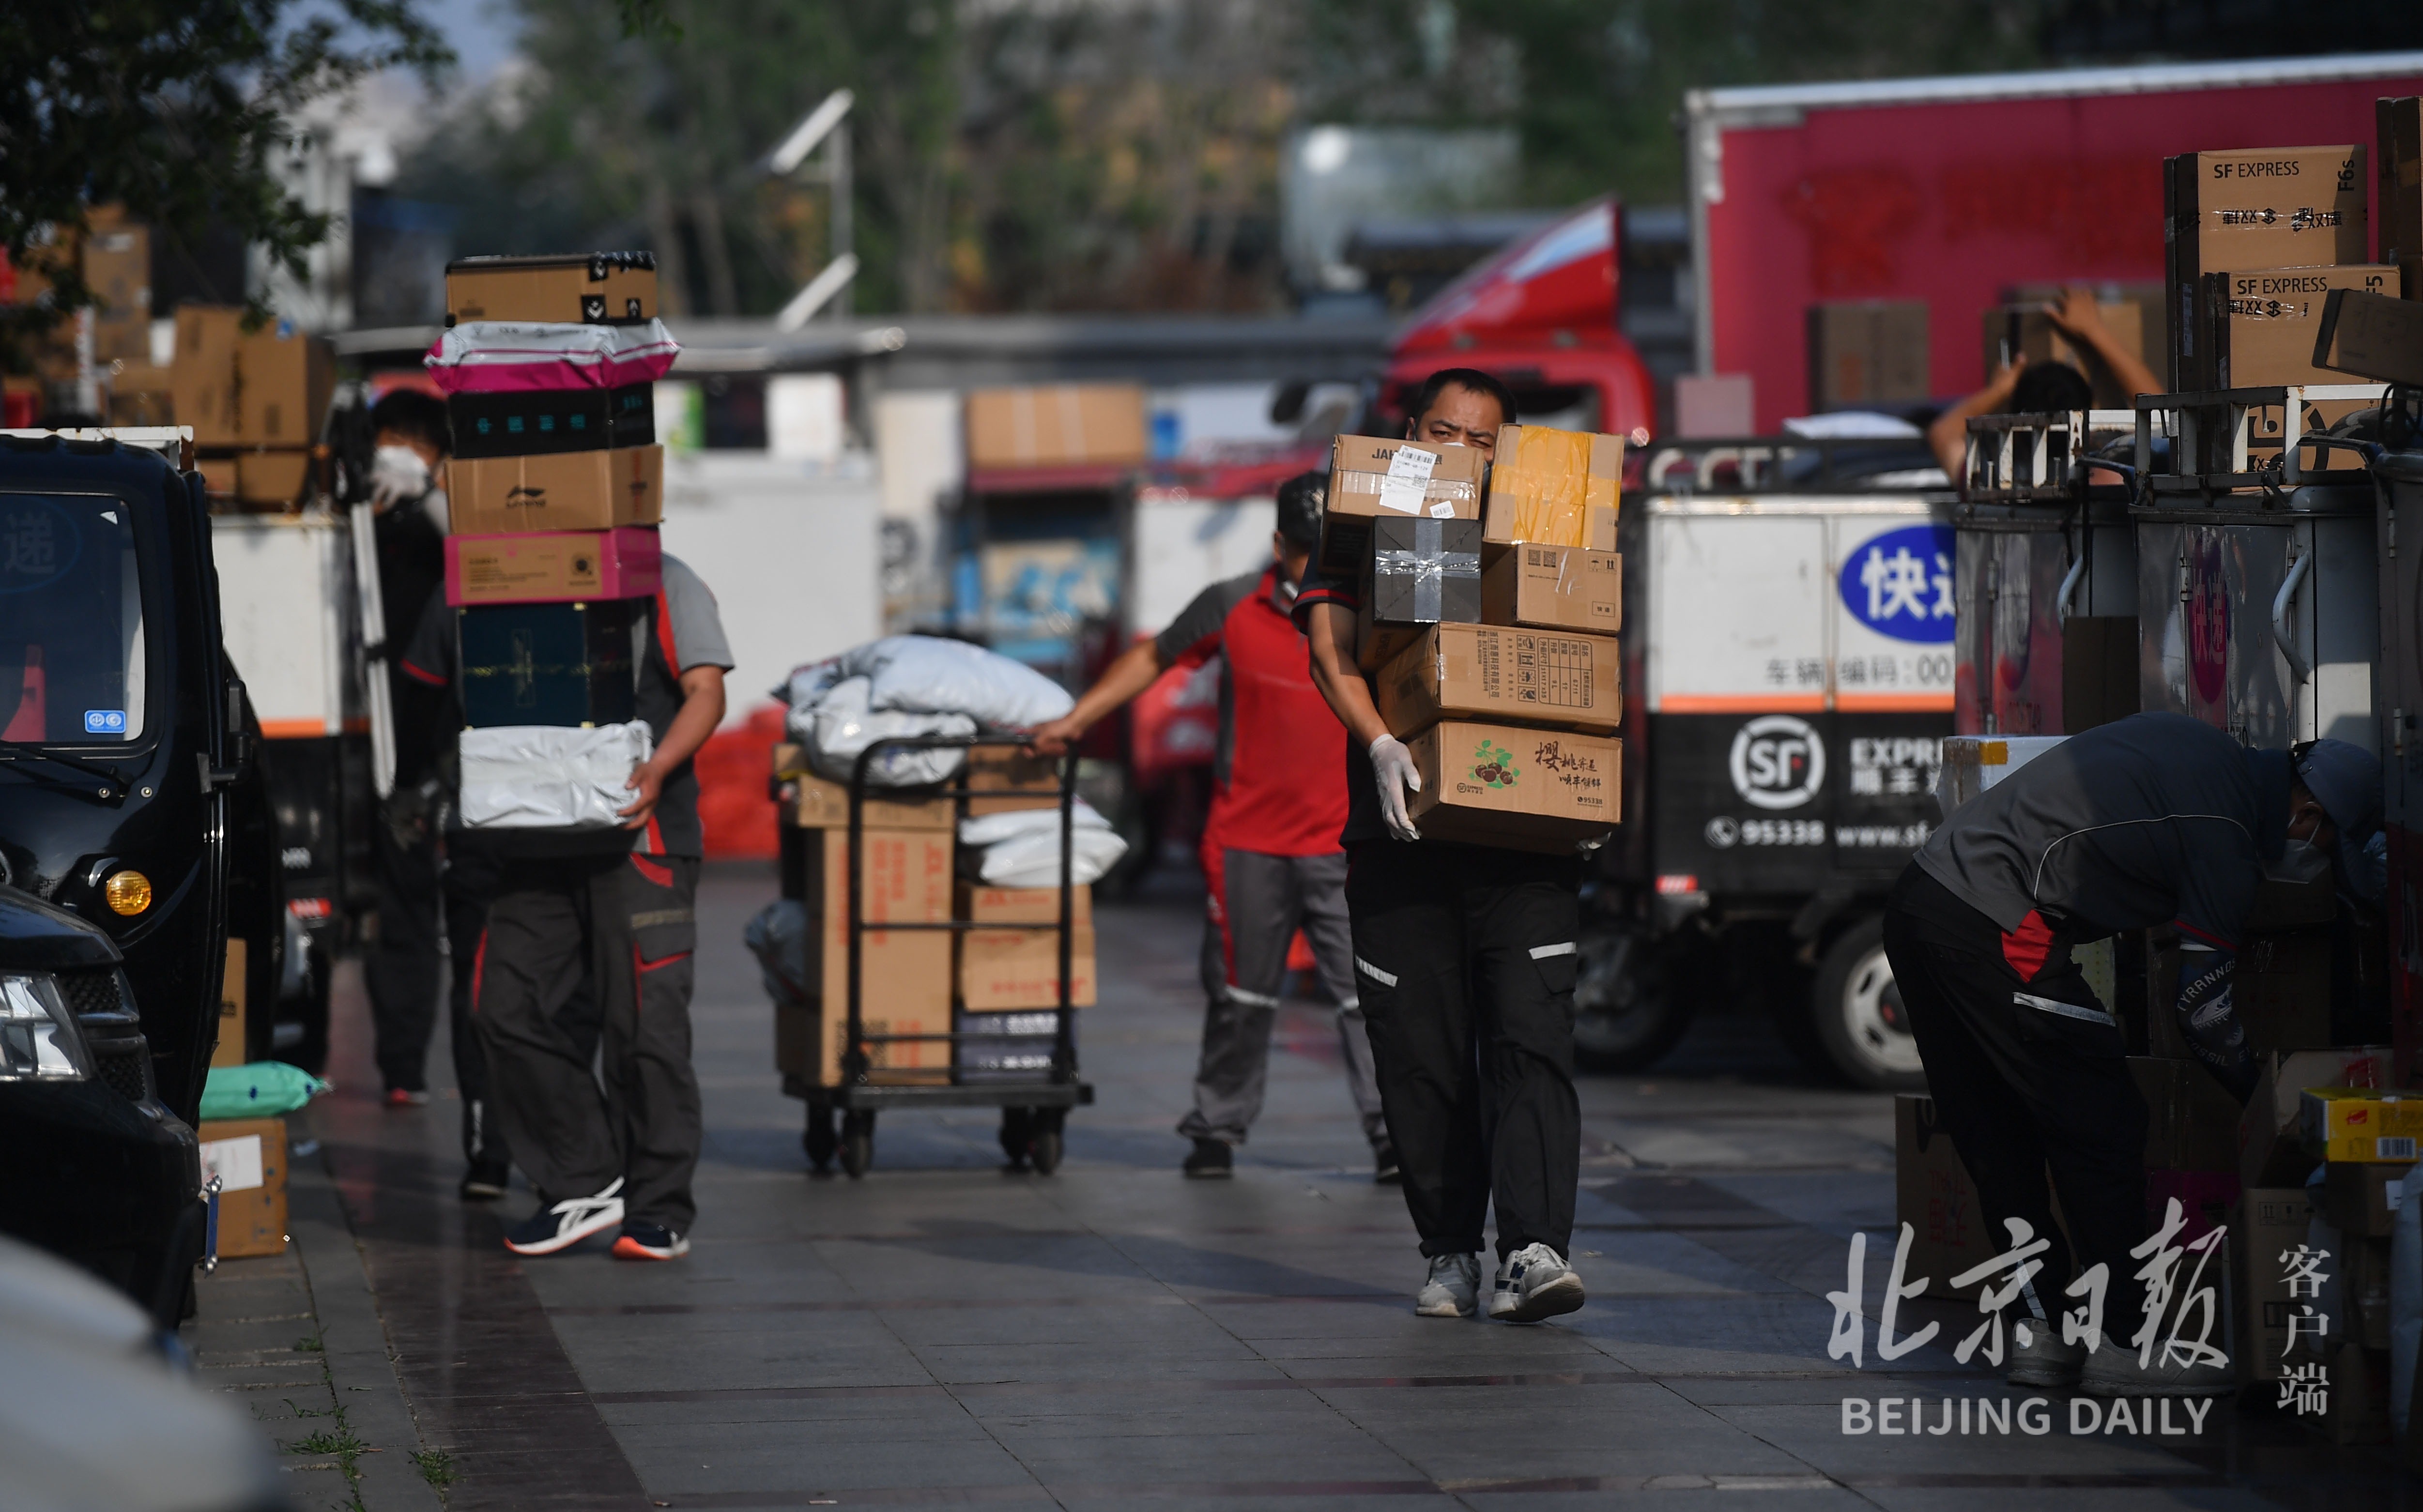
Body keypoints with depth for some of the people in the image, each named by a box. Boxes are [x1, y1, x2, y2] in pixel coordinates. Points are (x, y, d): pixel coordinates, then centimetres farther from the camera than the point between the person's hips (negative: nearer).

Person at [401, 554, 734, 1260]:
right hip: (536, 845, 4)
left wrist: (657, 769, -23)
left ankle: (660, 1211, 3)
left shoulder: (664, 585, 5)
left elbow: (705, 693, -4)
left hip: (642, 839, -4)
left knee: (644, 1022, -6)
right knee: (506, 1004, -6)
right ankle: (584, 1181, 6)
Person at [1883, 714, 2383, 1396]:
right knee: (2103, 1129, -2)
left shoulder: (2205, 750, 16)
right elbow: (2201, 1002, -3)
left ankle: (2042, 1332, 17)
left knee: (1999, 1138, 13)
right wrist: (2265, 1097, 12)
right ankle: (2121, 1343, 0)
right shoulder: (2226, 835, -9)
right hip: (1991, 931, -10)